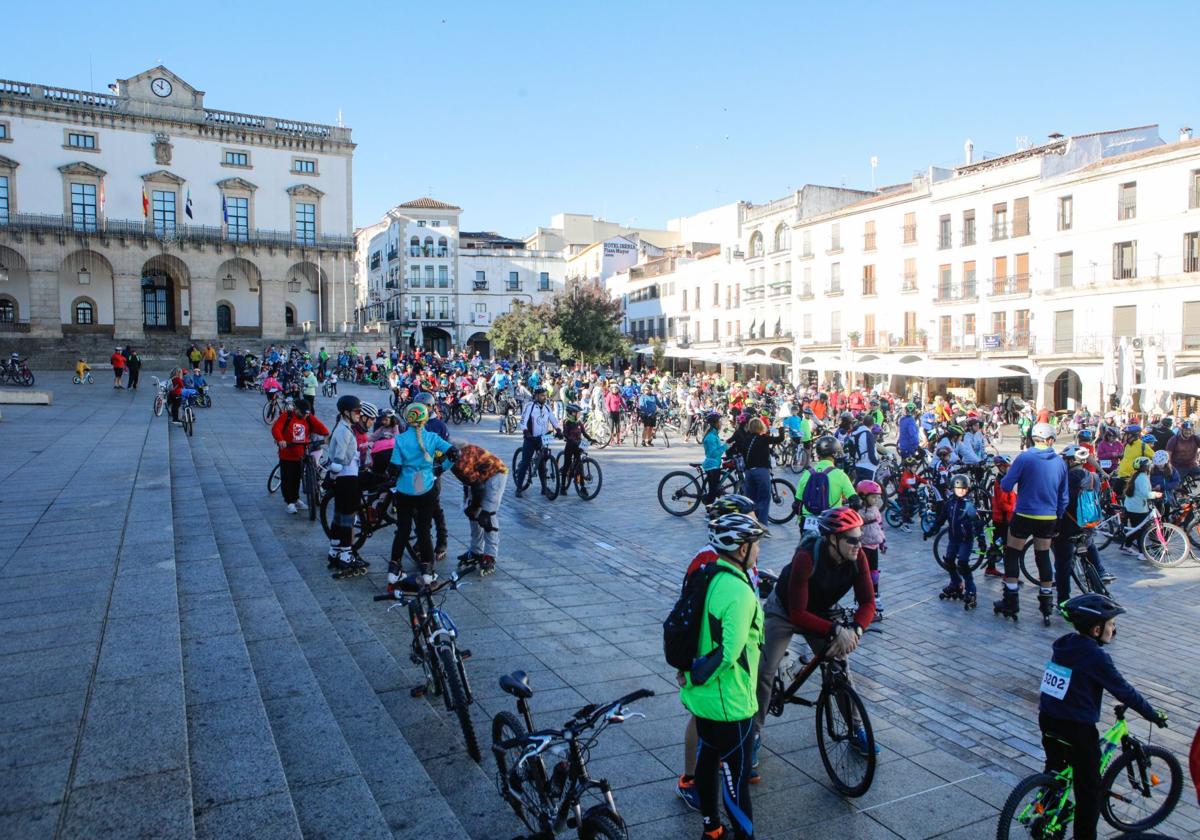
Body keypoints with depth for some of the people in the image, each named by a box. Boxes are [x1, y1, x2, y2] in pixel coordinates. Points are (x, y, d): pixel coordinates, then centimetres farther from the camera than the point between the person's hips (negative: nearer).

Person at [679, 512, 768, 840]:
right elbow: (729, 653, -31)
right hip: (730, 702, -9)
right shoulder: (740, 592, -26)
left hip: (704, 697, 9)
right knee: (735, 777, 6)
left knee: (708, 761, 22)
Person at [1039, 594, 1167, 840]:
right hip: (1077, 728, -7)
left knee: (1055, 770, 28)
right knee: (1088, 788, 10)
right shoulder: (1095, 656, -18)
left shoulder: (1063, 645, 4)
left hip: (1047, 719, 8)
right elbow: (1124, 691, -10)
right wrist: (1154, 715, 3)